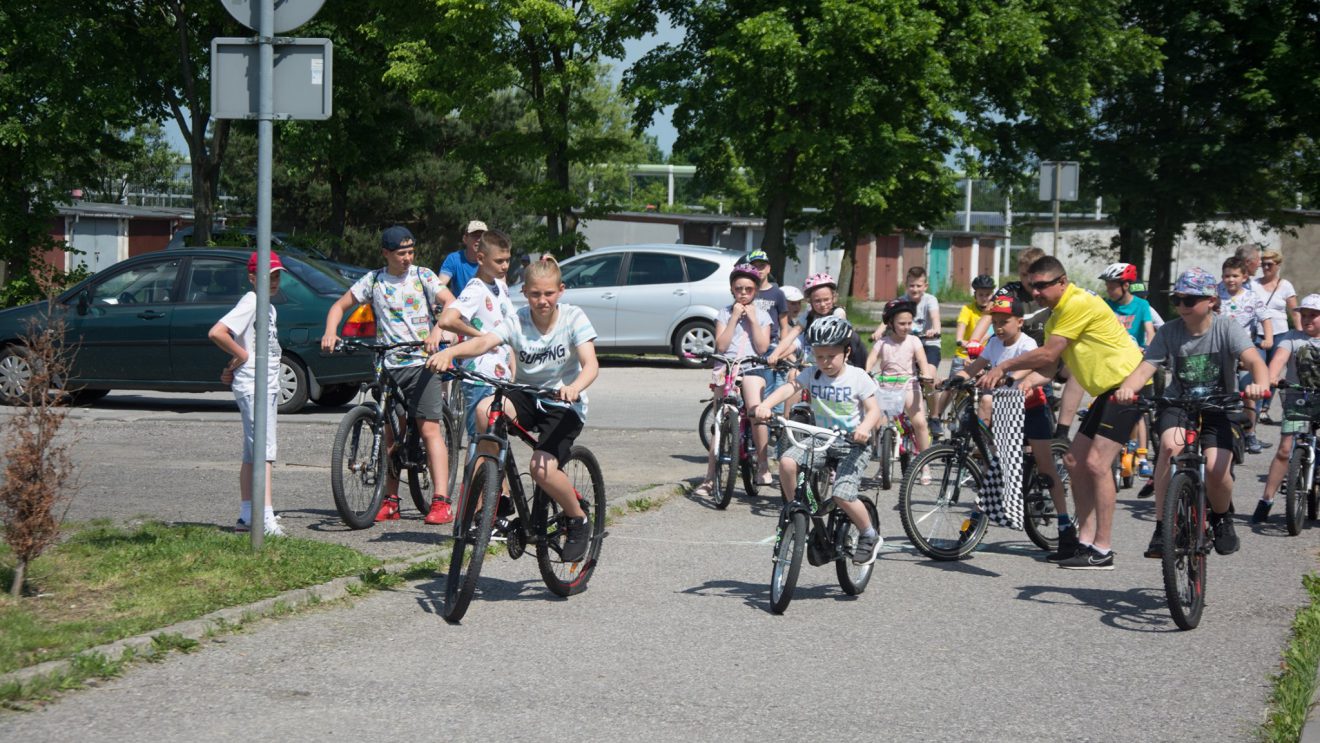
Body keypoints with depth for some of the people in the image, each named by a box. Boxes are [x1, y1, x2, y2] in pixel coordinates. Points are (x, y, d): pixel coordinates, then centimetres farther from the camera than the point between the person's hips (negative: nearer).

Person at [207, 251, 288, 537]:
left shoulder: (268, 307, 16)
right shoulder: (250, 302, -12)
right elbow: (216, 333, -24)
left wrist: (233, 366, 7)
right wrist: (241, 356, -14)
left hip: (268, 385, 10)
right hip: (252, 385, -10)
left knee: (252, 453, 11)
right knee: (264, 449, -15)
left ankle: (246, 516, 16)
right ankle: (266, 518, -20)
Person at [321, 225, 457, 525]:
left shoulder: (422, 275, 2)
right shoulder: (373, 280, 8)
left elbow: (452, 303, -10)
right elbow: (340, 305, 12)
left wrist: (437, 331, -28)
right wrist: (330, 333, -7)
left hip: (421, 362, -3)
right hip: (388, 365, 3)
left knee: (430, 429, -11)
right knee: (390, 434, 6)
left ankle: (441, 501, -15)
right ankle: (390, 501, 13)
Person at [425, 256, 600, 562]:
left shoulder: (574, 318, -10)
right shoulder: (517, 321, -6)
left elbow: (591, 363, -23)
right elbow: (484, 342, -24)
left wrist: (575, 387, -46)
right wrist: (450, 352, -46)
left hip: (564, 405, -3)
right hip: (527, 396, 3)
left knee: (542, 468, -27)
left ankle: (579, 521, 4)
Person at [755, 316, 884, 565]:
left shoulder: (857, 377, -9)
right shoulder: (812, 374, 0)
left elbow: (874, 410, -10)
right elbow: (790, 388, -15)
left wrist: (865, 427, -33)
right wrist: (765, 405, -33)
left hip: (852, 444, -4)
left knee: (842, 495, -21)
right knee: (787, 461, -23)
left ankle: (870, 536, 7)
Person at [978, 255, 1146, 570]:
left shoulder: (1079, 303, -18)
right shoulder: (1057, 314, 14)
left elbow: (1048, 354, -21)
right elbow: (1049, 367, 7)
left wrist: (1003, 367, -15)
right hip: (1106, 390, 11)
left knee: (1096, 463, -16)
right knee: (1076, 461, 8)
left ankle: (1102, 551, -13)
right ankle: (1085, 540, 14)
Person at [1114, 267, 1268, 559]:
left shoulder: (1226, 328, -10)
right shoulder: (1169, 332, -6)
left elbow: (1254, 360, -25)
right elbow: (1145, 368, -15)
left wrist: (1260, 383, -49)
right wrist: (1127, 388, -38)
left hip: (1219, 408, -1)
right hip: (1178, 406, 1)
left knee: (1216, 470, -22)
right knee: (1170, 445, -32)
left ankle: (1222, 519, 14)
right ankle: (1162, 527, -24)